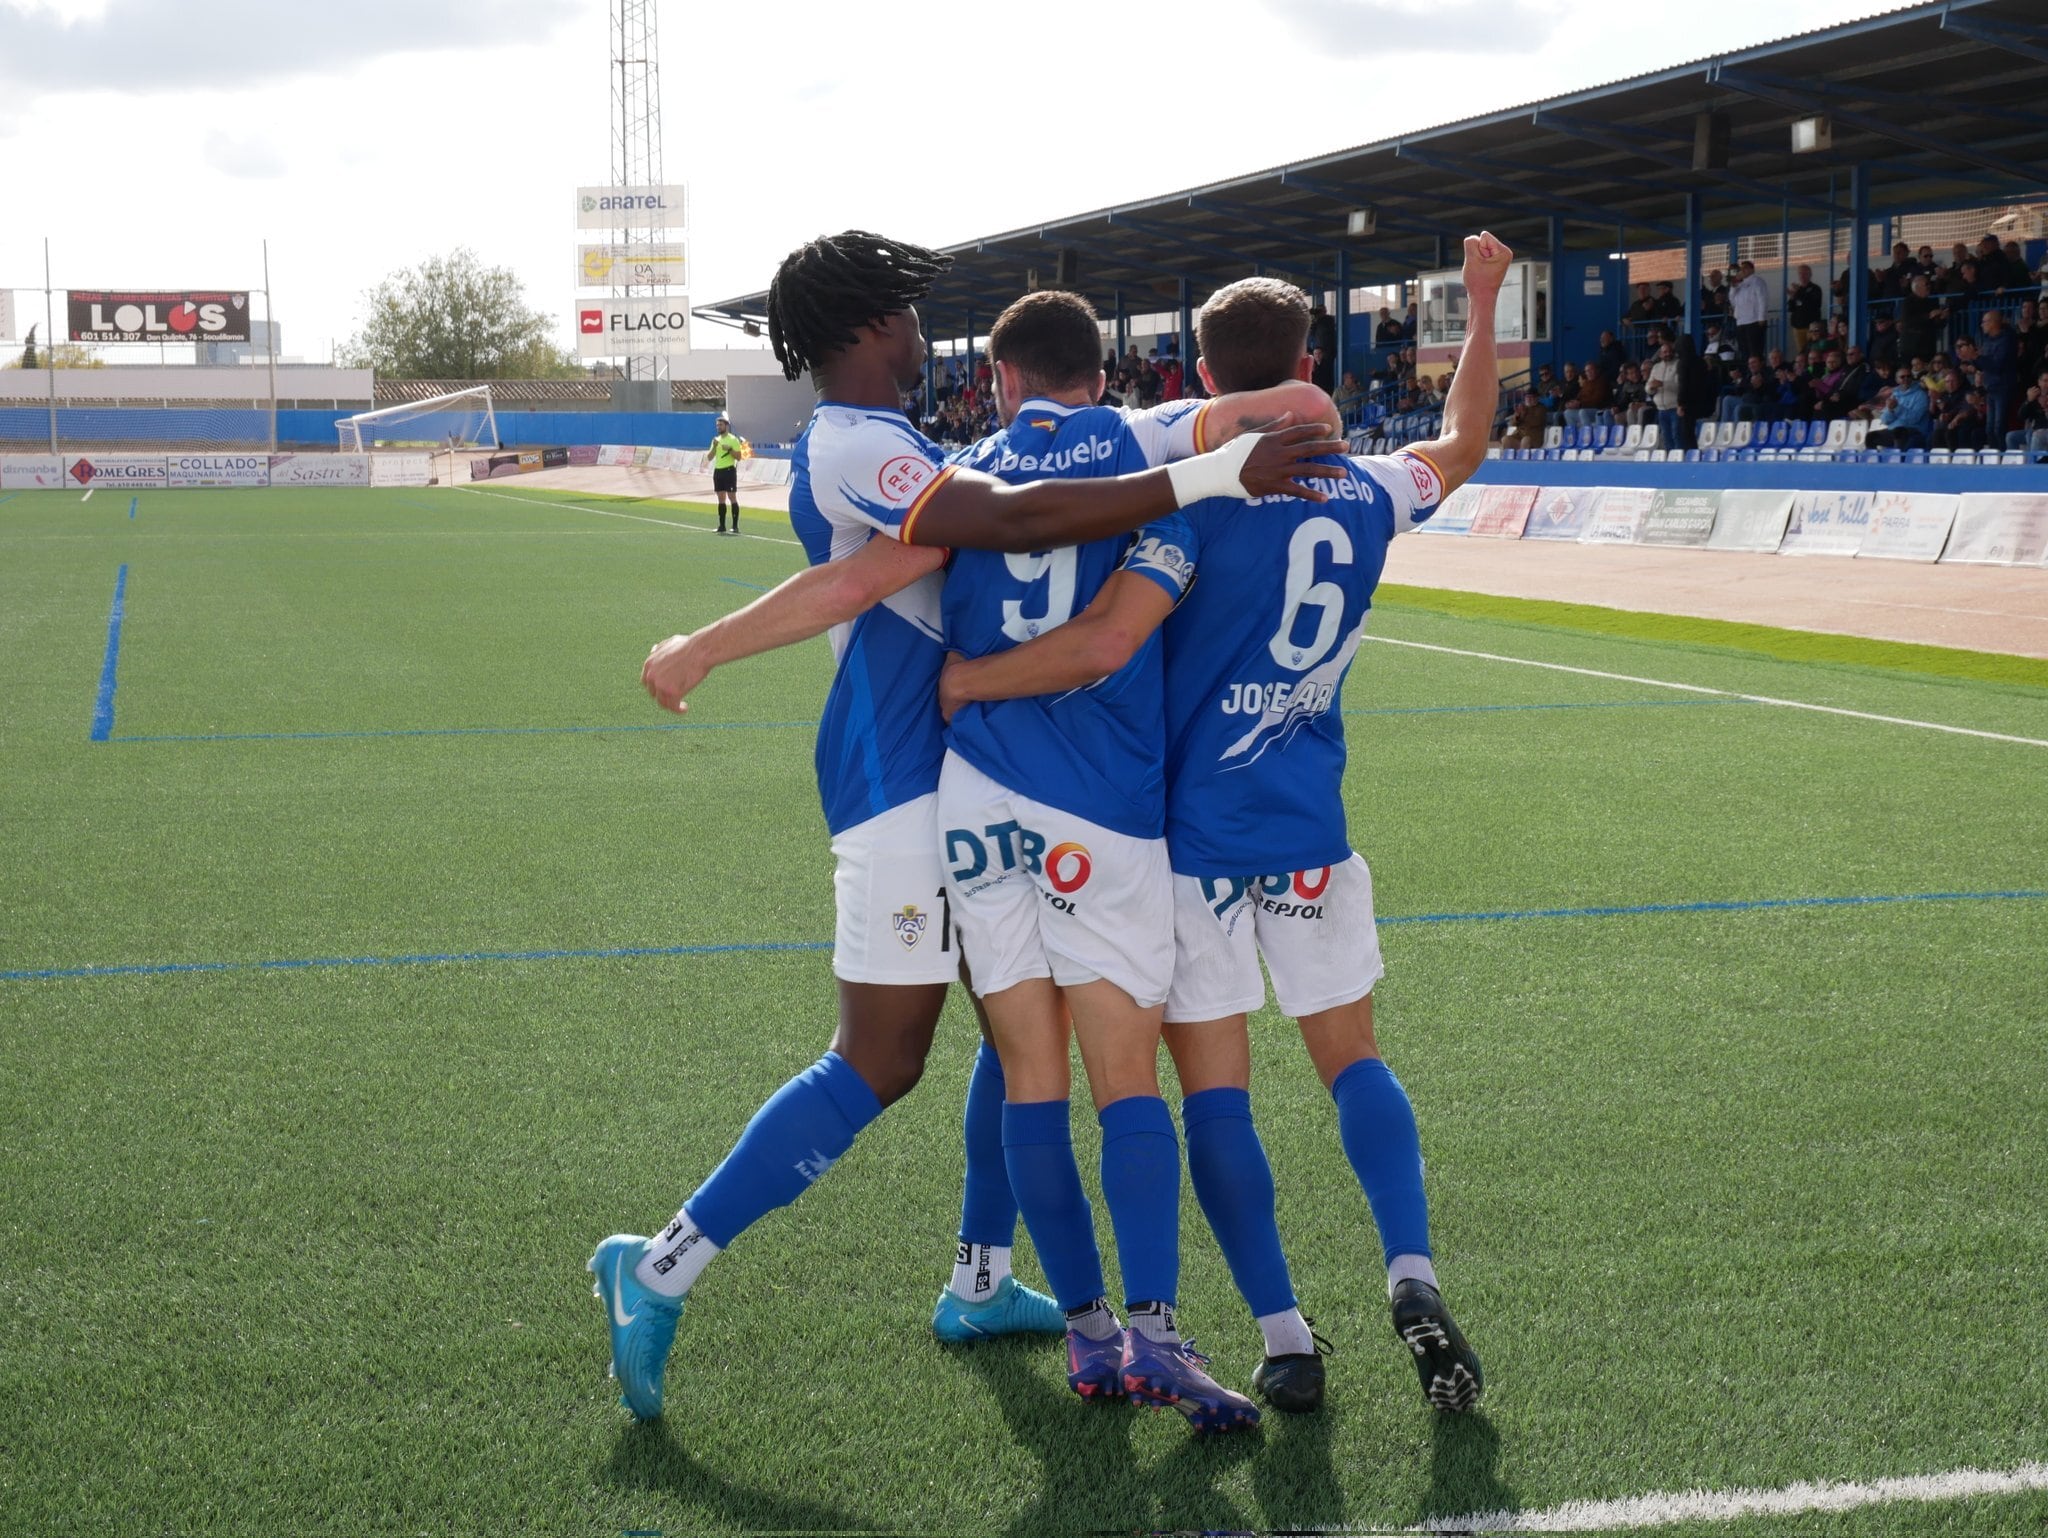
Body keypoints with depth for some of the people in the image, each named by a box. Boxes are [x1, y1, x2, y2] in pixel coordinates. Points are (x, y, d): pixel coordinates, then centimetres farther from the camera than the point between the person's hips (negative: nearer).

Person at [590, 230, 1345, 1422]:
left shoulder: (871, 449, 17)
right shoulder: (856, 449, -17)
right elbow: (1009, 521, -32)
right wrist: (1212, 476, -36)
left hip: (967, 775, 10)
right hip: (906, 787, -10)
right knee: (878, 1067, -7)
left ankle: (980, 1282, 26)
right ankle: (662, 1271, 1)